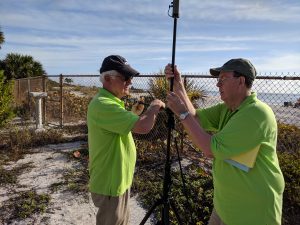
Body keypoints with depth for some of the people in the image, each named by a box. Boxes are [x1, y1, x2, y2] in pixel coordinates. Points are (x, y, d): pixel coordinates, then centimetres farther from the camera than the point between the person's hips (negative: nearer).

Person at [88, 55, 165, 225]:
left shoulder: (111, 101, 7)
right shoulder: (103, 105, -27)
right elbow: (143, 127, -34)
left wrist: (135, 114, 4)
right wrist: (155, 106, -16)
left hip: (119, 180, 9)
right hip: (110, 185, -9)